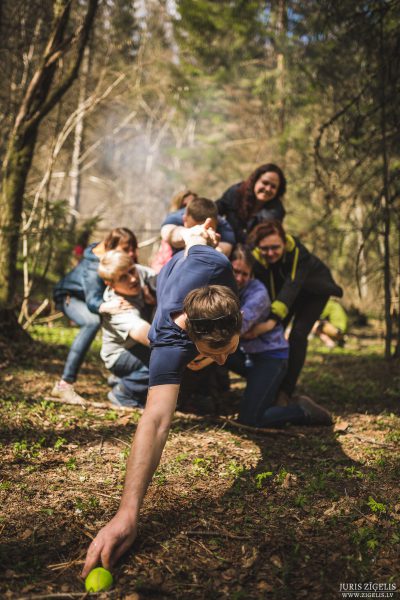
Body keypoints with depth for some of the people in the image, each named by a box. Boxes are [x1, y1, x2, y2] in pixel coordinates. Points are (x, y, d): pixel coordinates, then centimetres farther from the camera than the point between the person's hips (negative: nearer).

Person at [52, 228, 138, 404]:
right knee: (92, 322, -35)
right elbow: (93, 301, -47)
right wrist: (110, 306, -68)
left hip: (93, 295, 8)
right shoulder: (94, 267, -37)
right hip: (70, 296, -8)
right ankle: (64, 384, -36)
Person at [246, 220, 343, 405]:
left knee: (298, 335, -18)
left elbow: (291, 288, -53)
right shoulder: (255, 257, -30)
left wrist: (272, 321, -66)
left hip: (315, 288, -4)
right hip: (281, 289, 4)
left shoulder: (297, 252, -41)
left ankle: (285, 393, -14)